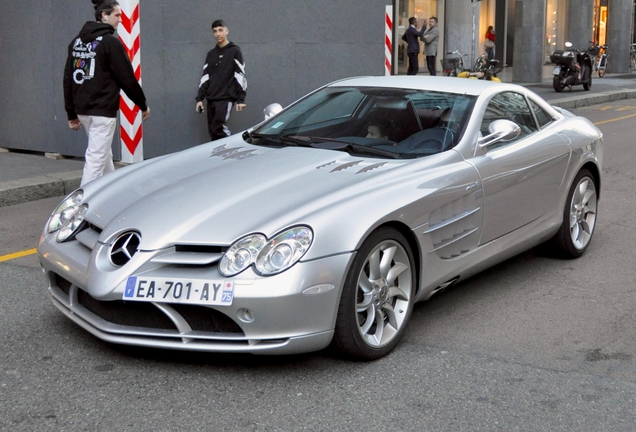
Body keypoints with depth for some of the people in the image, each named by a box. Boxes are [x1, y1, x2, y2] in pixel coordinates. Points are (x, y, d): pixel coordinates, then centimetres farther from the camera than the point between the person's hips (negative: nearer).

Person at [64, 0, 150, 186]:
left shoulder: (77, 41, 11)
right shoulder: (110, 42, -11)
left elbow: (68, 78, 12)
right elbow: (126, 78, -10)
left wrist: (71, 113, 15)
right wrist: (143, 105, 1)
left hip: (82, 109, 8)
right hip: (103, 110, -8)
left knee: (103, 153, 21)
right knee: (96, 159, -7)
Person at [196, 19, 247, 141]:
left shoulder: (235, 51, 1)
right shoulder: (211, 54, 17)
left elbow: (240, 76, -4)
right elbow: (205, 77, 16)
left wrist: (241, 99, -11)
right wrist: (199, 98, 7)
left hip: (226, 98, -6)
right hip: (211, 99, 6)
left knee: (218, 129, -19)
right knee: (213, 131, 3)